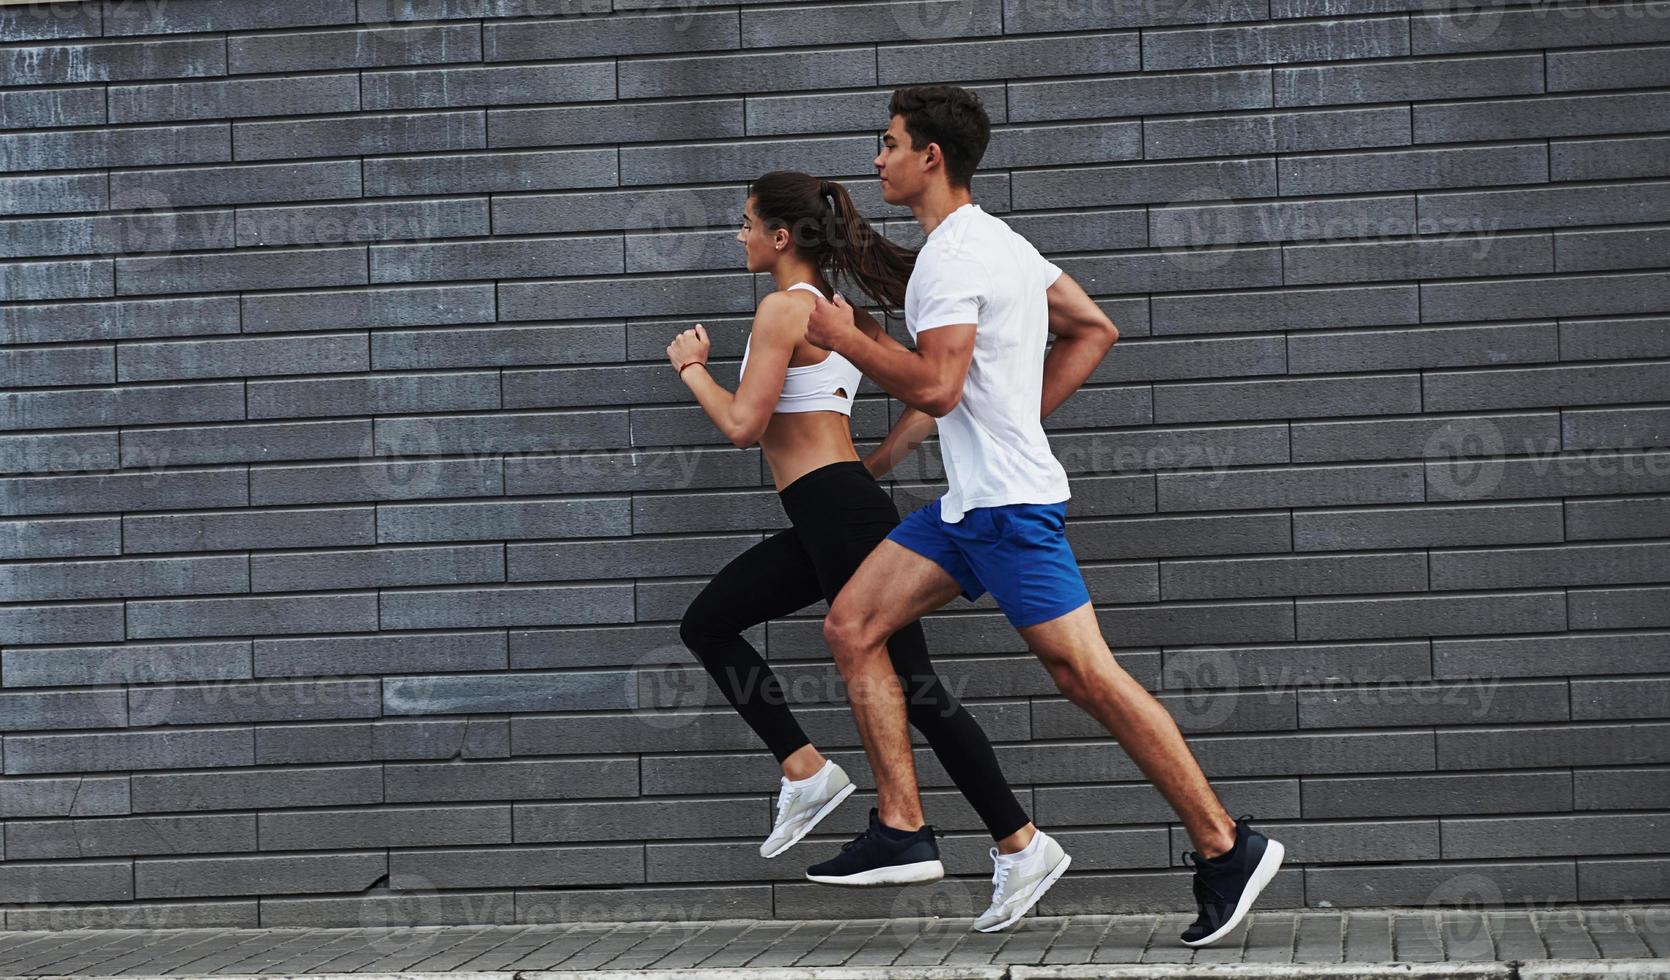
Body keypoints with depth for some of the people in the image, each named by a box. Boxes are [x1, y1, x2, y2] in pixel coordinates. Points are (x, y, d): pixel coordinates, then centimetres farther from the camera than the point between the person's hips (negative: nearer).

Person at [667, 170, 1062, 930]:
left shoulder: (783, 308, -10)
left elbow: (743, 425, -16)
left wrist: (692, 367, 0)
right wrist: (879, 461, 19)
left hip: (839, 513, -10)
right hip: (824, 521, 10)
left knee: (907, 681, -7)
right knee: (707, 624, 13)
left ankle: (1020, 844, -3)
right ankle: (805, 771, 6)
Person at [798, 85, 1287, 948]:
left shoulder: (952, 256, -16)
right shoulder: (998, 239, 15)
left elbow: (934, 388, -25)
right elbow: (1094, 331, 20)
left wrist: (845, 337, -11)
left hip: (1010, 504, -10)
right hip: (970, 502, 10)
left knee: (1087, 674, -9)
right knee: (851, 625, 6)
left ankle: (1224, 847, -2)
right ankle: (902, 832, 6)